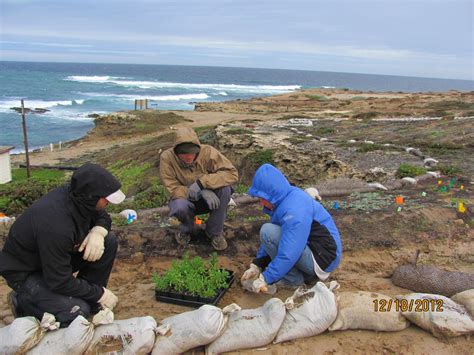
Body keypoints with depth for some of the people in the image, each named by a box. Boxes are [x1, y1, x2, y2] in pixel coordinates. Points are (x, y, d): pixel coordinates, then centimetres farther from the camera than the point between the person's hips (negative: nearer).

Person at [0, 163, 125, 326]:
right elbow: (59, 282, -29)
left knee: (109, 241, -10)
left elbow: (103, 217, 3)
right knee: (76, 313, -24)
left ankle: (88, 298, 5)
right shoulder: (56, 226, -38)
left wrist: (98, 232, -21)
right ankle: (24, 301, 3)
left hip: (58, 256, 7)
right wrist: (99, 294, -17)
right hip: (26, 272, -7)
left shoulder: (76, 194, -18)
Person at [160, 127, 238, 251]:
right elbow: (173, 189, -21)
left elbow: (232, 173, -27)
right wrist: (202, 192, -35)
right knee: (180, 206, -36)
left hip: (208, 198, 1)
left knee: (225, 188, -30)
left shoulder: (208, 152, -23)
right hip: (185, 200, -1)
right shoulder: (167, 157, -22)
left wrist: (202, 182, -38)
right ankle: (186, 230, 3)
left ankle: (215, 232, -7)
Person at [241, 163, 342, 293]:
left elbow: (288, 254, -29)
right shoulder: (287, 198, 4)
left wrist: (265, 279, -19)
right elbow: (271, 241, 10)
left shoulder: (294, 211, -26)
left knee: (268, 231, -21)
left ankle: (293, 279, -5)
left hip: (322, 260, -10)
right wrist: (256, 266, 7)